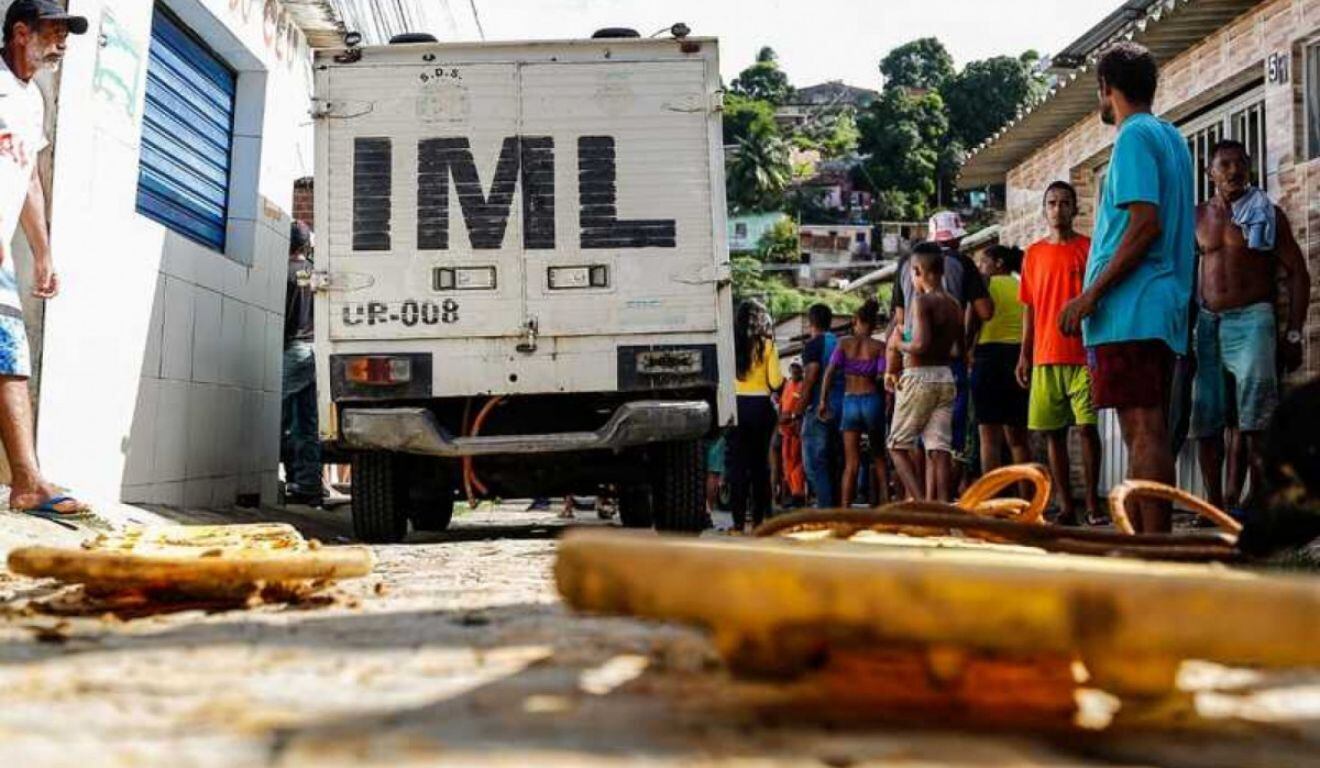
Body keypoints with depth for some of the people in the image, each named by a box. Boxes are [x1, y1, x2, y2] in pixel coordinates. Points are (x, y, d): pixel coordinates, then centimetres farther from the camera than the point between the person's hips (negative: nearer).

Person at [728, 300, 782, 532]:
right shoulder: (767, 345, -6)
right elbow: (776, 382, -6)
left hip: (736, 406, 0)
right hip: (761, 407, 0)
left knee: (738, 464, 4)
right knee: (760, 463, 10)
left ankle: (739, 523, 1)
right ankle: (759, 519, 11)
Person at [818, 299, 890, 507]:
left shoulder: (844, 344, 3)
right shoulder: (879, 347, 0)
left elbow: (830, 372, -6)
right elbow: (883, 377, -9)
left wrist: (823, 401, -2)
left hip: (850, 401, 1)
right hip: (872, 400, -1)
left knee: (851, 463, 3)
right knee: (879, 458, 15)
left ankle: (845, 509, -3)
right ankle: (886, 504, 9)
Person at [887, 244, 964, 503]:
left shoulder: (922, 301, -11)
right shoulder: (955, 305, 11)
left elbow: (920, 344, -22)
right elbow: (959, 350, 13)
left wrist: (898, 344, -5)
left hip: (919, 376, -7)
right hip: (946, 377, 7)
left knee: (898, 444, 3)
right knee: (939, 448, 3)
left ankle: (921, 502, -10)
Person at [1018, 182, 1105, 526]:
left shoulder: (1089, 248, 3)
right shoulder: (1034, 253, 12)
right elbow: (1029, 309, 14)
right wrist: (1024, 356, 8)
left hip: (1083, 354, -3)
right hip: (1045, 358, 3)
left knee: (1087, 427, -6)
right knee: (1053, 432, 3)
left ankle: (1093, 503, 3)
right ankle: (1066, 506, 8)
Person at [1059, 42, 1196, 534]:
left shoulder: (1135, 137, -7)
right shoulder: (1172, 139, 21)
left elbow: (1145, 224, -18)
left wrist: (1090, 296, -17)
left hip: (1129, 308, -10)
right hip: (1164, 308, 10)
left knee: (1143, 429, -11)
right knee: (1147, 430, 11)